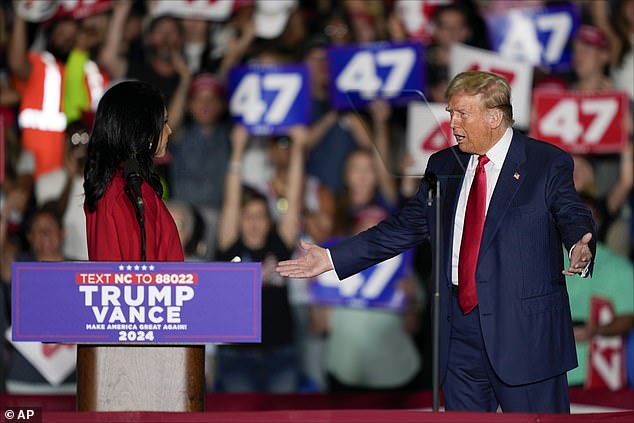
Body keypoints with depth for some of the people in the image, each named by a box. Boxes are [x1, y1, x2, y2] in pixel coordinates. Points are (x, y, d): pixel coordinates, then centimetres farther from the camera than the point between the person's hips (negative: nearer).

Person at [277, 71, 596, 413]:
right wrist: (331, 258, 12)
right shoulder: (443, 166, 15)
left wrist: (580, 248, -39)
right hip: (459, 334, 5)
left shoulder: (547, 164, -1)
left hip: (524, 331, -5)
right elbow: (404, 228, 18)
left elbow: (572, 216, -13)